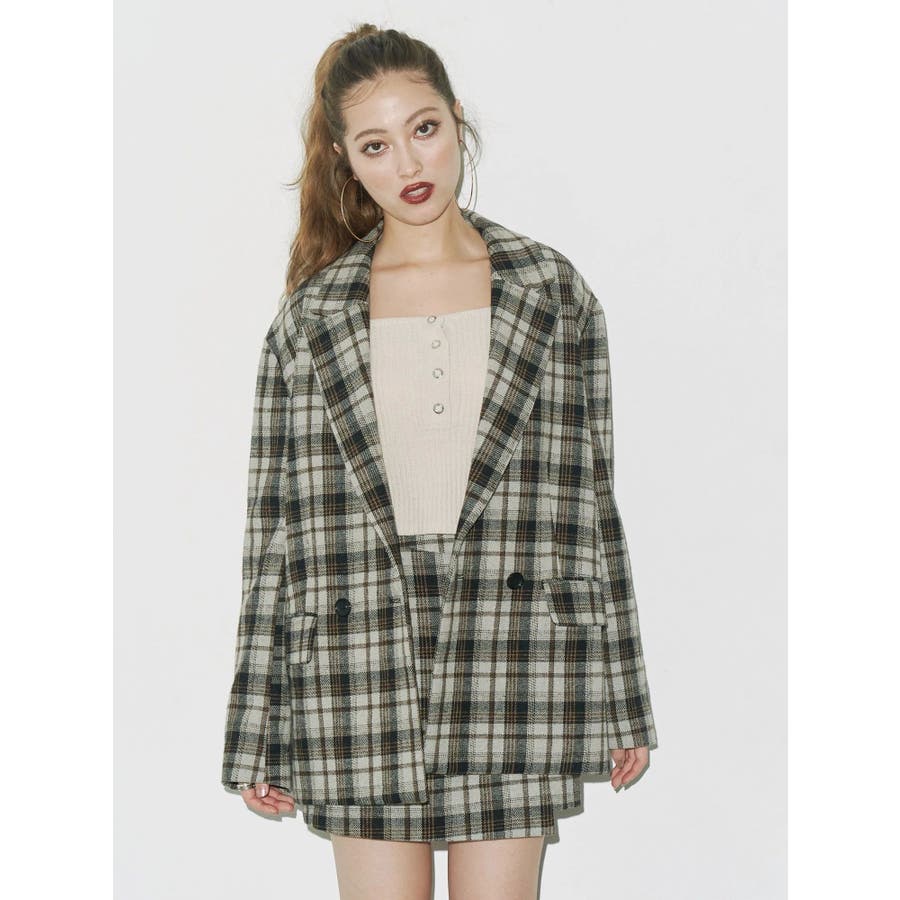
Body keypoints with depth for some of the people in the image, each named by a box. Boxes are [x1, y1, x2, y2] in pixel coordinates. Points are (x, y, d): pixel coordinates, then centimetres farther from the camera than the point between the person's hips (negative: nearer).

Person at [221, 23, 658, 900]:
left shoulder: (553, 293, 5)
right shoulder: (310, 317, 5)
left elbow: (590, 498, 7)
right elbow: (275, 526, 5)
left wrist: (625, 703, 7)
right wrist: (260, 736, 4)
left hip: (514, 661, 0)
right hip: (362, 670, 1)